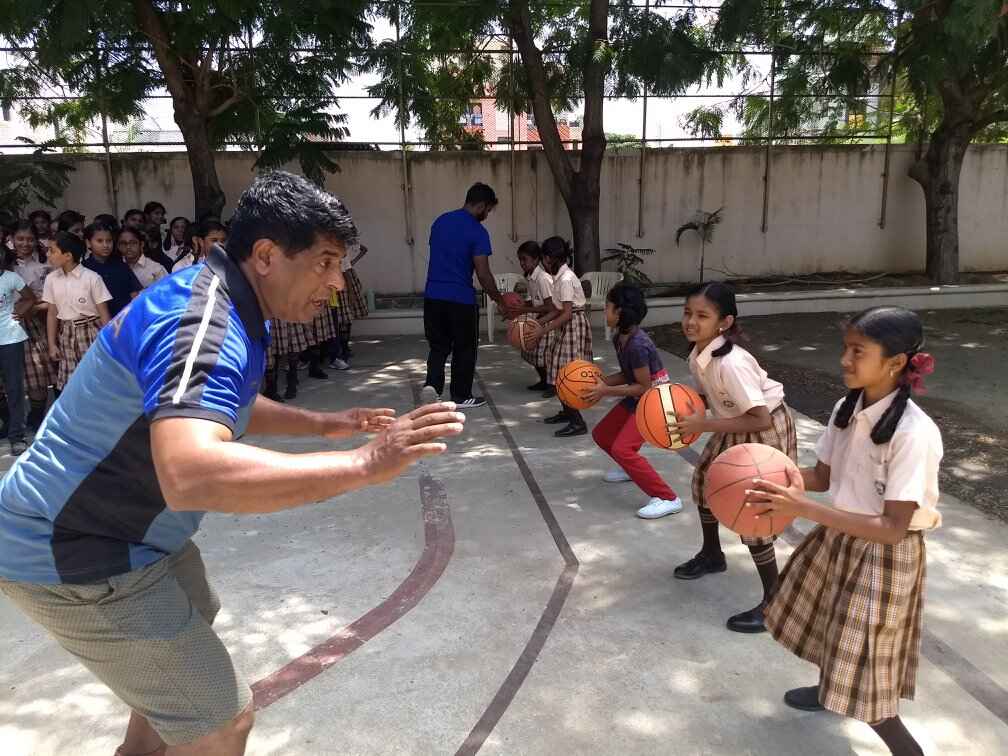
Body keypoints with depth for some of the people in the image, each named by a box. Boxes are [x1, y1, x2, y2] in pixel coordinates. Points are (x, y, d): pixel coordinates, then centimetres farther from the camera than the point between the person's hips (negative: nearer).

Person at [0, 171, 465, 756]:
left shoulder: (214, 296, 4)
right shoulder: (202, 322, -31)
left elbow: (222, 408, 21)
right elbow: (190, 474, -49)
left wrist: (322, 424, 11)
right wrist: (361, 465, -47)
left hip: (119, 530, 11)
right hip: (74, 556, -10)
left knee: (191, 625, 32)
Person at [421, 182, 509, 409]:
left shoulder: (440, 221, 9)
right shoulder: (477, 232, -12)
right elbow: (483, 274, -14)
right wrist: (500, 301, -3)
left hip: (433, 295, 6)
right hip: (461, 299, -5)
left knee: (438, 344, 17)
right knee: (464, 348, 10)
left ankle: (432, 382, -4)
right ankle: (461, 396, 17)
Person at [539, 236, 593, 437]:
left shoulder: (566, 279, -20)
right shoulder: (559, 276, 9)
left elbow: (567, 314, -23)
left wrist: (542, 331, -22)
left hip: (573, 327, -9)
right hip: (565, 328, 9)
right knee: (560, 373, 16)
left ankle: (578, 423, -5)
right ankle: (566, 411, 31)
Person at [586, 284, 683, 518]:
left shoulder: (637, 344, -29)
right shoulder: (619, 338, -1)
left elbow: (644, 386, -23)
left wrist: (606, 391, -22)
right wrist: (600, 381, -5)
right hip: (637, 398, 10)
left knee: (622, 448, -21)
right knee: (601, 435, 17)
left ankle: (668, 499, -15)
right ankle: (632, 468, 42)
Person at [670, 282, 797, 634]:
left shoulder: (732, 363, -34)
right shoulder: (697, 356, -8)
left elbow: (761, 419, -33)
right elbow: (707, 394, 8)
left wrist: (704, 425, -31)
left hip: (767, 432, -9)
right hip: (735, 428, 9)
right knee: (704, 479, 21)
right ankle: (712, 555, 44)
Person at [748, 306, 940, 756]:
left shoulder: (913, 433, -29)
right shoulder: (847, 408, -7)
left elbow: (892, 528, -29)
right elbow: (823, 476, 3)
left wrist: (803, 509, -36)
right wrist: (774, 479, -16)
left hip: (885, 556, -8)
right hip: (839, 537, 8)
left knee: (862, 681, 3)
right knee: (826, 623, 30)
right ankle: (830, 689, 59)